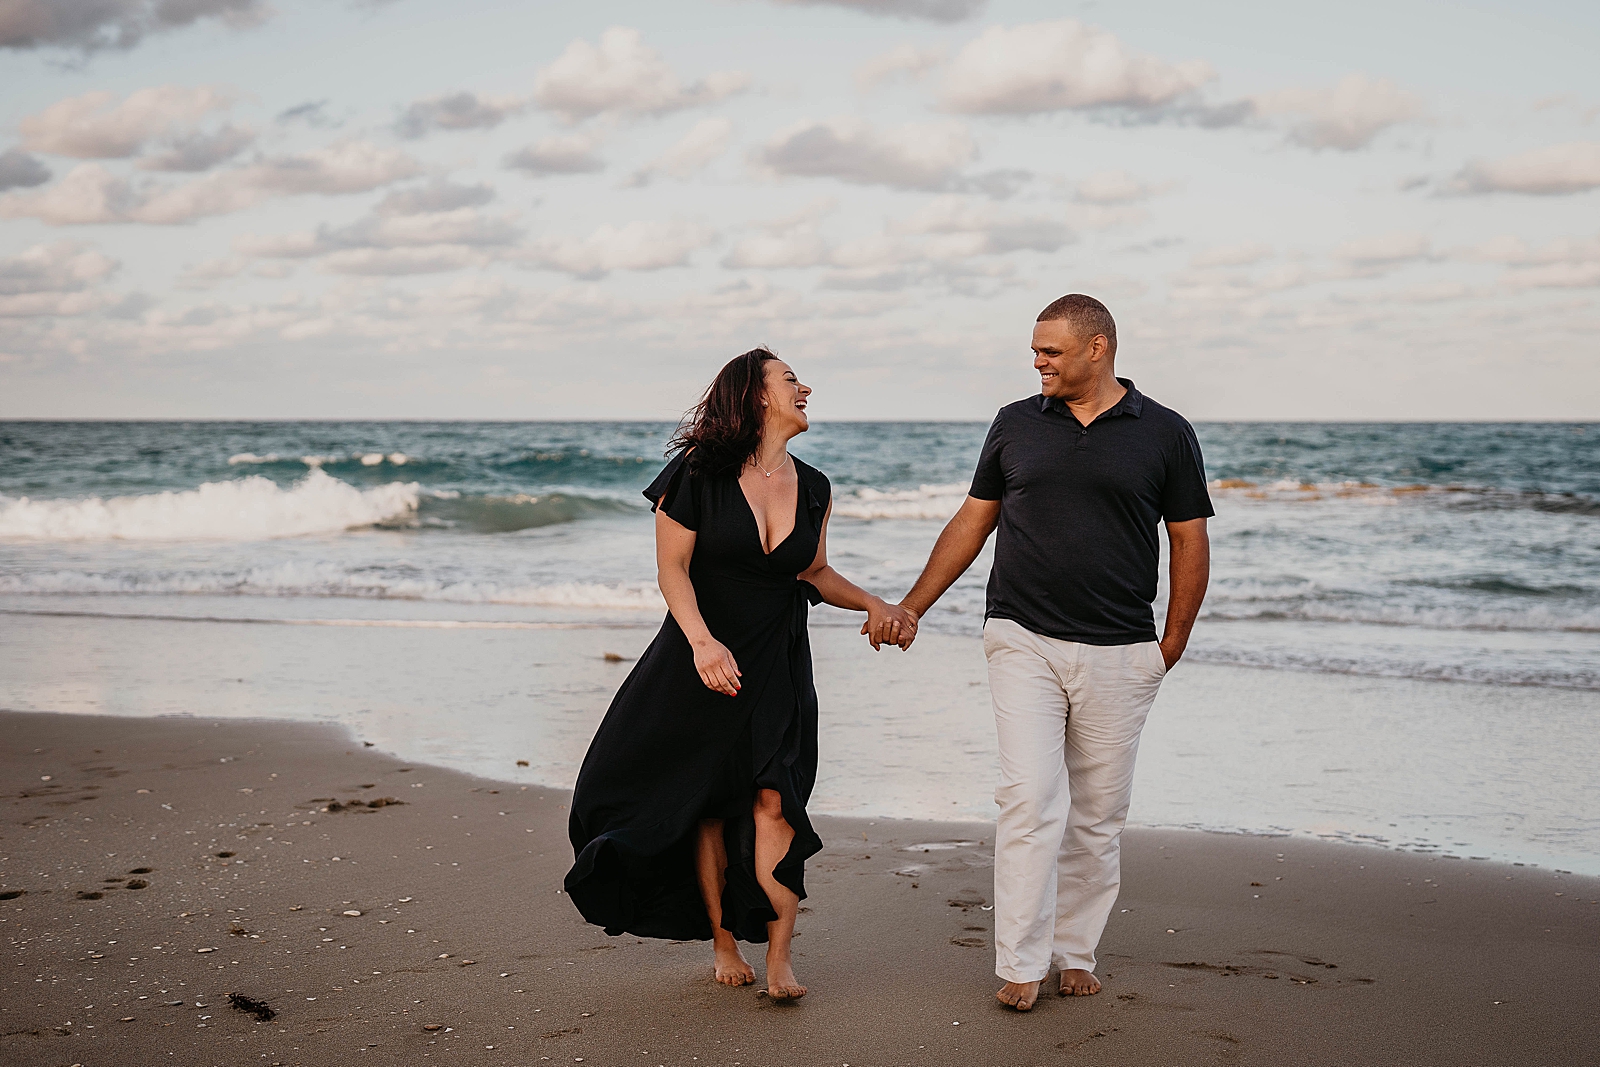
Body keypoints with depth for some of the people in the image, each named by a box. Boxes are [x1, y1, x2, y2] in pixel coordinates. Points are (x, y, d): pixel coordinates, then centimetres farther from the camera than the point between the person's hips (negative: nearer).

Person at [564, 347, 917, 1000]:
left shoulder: (812, 489, 5)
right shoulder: (699, 475, -10)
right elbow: (672, 567, -11)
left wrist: (874, 606, 2)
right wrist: (702, 640, -26)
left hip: (779, 665, 3)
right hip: (704, 655, -3)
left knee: (774, 801, -11)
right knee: (708, 808, 4)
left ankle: (780, 956, -7)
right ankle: (723, 943, 19)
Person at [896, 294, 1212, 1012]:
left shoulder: (1165, 435, 2)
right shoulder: (1016, 425, 8)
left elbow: (1190, 544, 6)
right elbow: (972, 522, 14)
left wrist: (1173, 644, 2)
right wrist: (910, 608, 12)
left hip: (1118, 656, 0)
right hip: (1024, 643, 0)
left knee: (1098, 815, 7)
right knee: (1030, 800, -10)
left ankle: (1075, 953, 20)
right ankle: (1021, 965, -5)